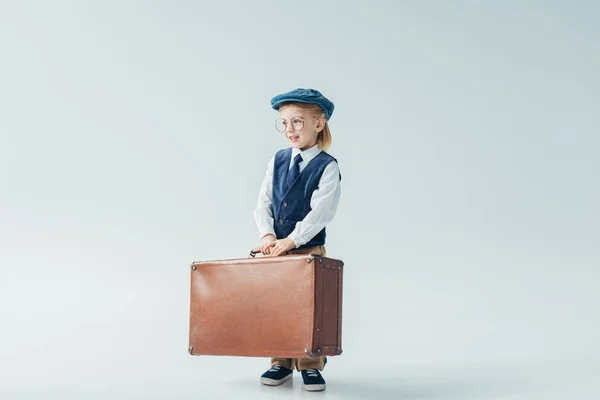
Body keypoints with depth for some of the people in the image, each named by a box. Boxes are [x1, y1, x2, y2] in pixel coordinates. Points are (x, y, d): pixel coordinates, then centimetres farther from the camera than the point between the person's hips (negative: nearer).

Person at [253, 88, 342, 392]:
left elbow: (320, 212, -18)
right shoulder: (277, 161, 5)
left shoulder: (327, 167, -10)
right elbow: (263, 203, 4)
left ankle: (311, 366, 14)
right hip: (275, 248, 5)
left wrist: (290, 241, -24)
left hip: (309, 250, -4)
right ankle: (281, 364, 20)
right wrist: (268, 235, -12)